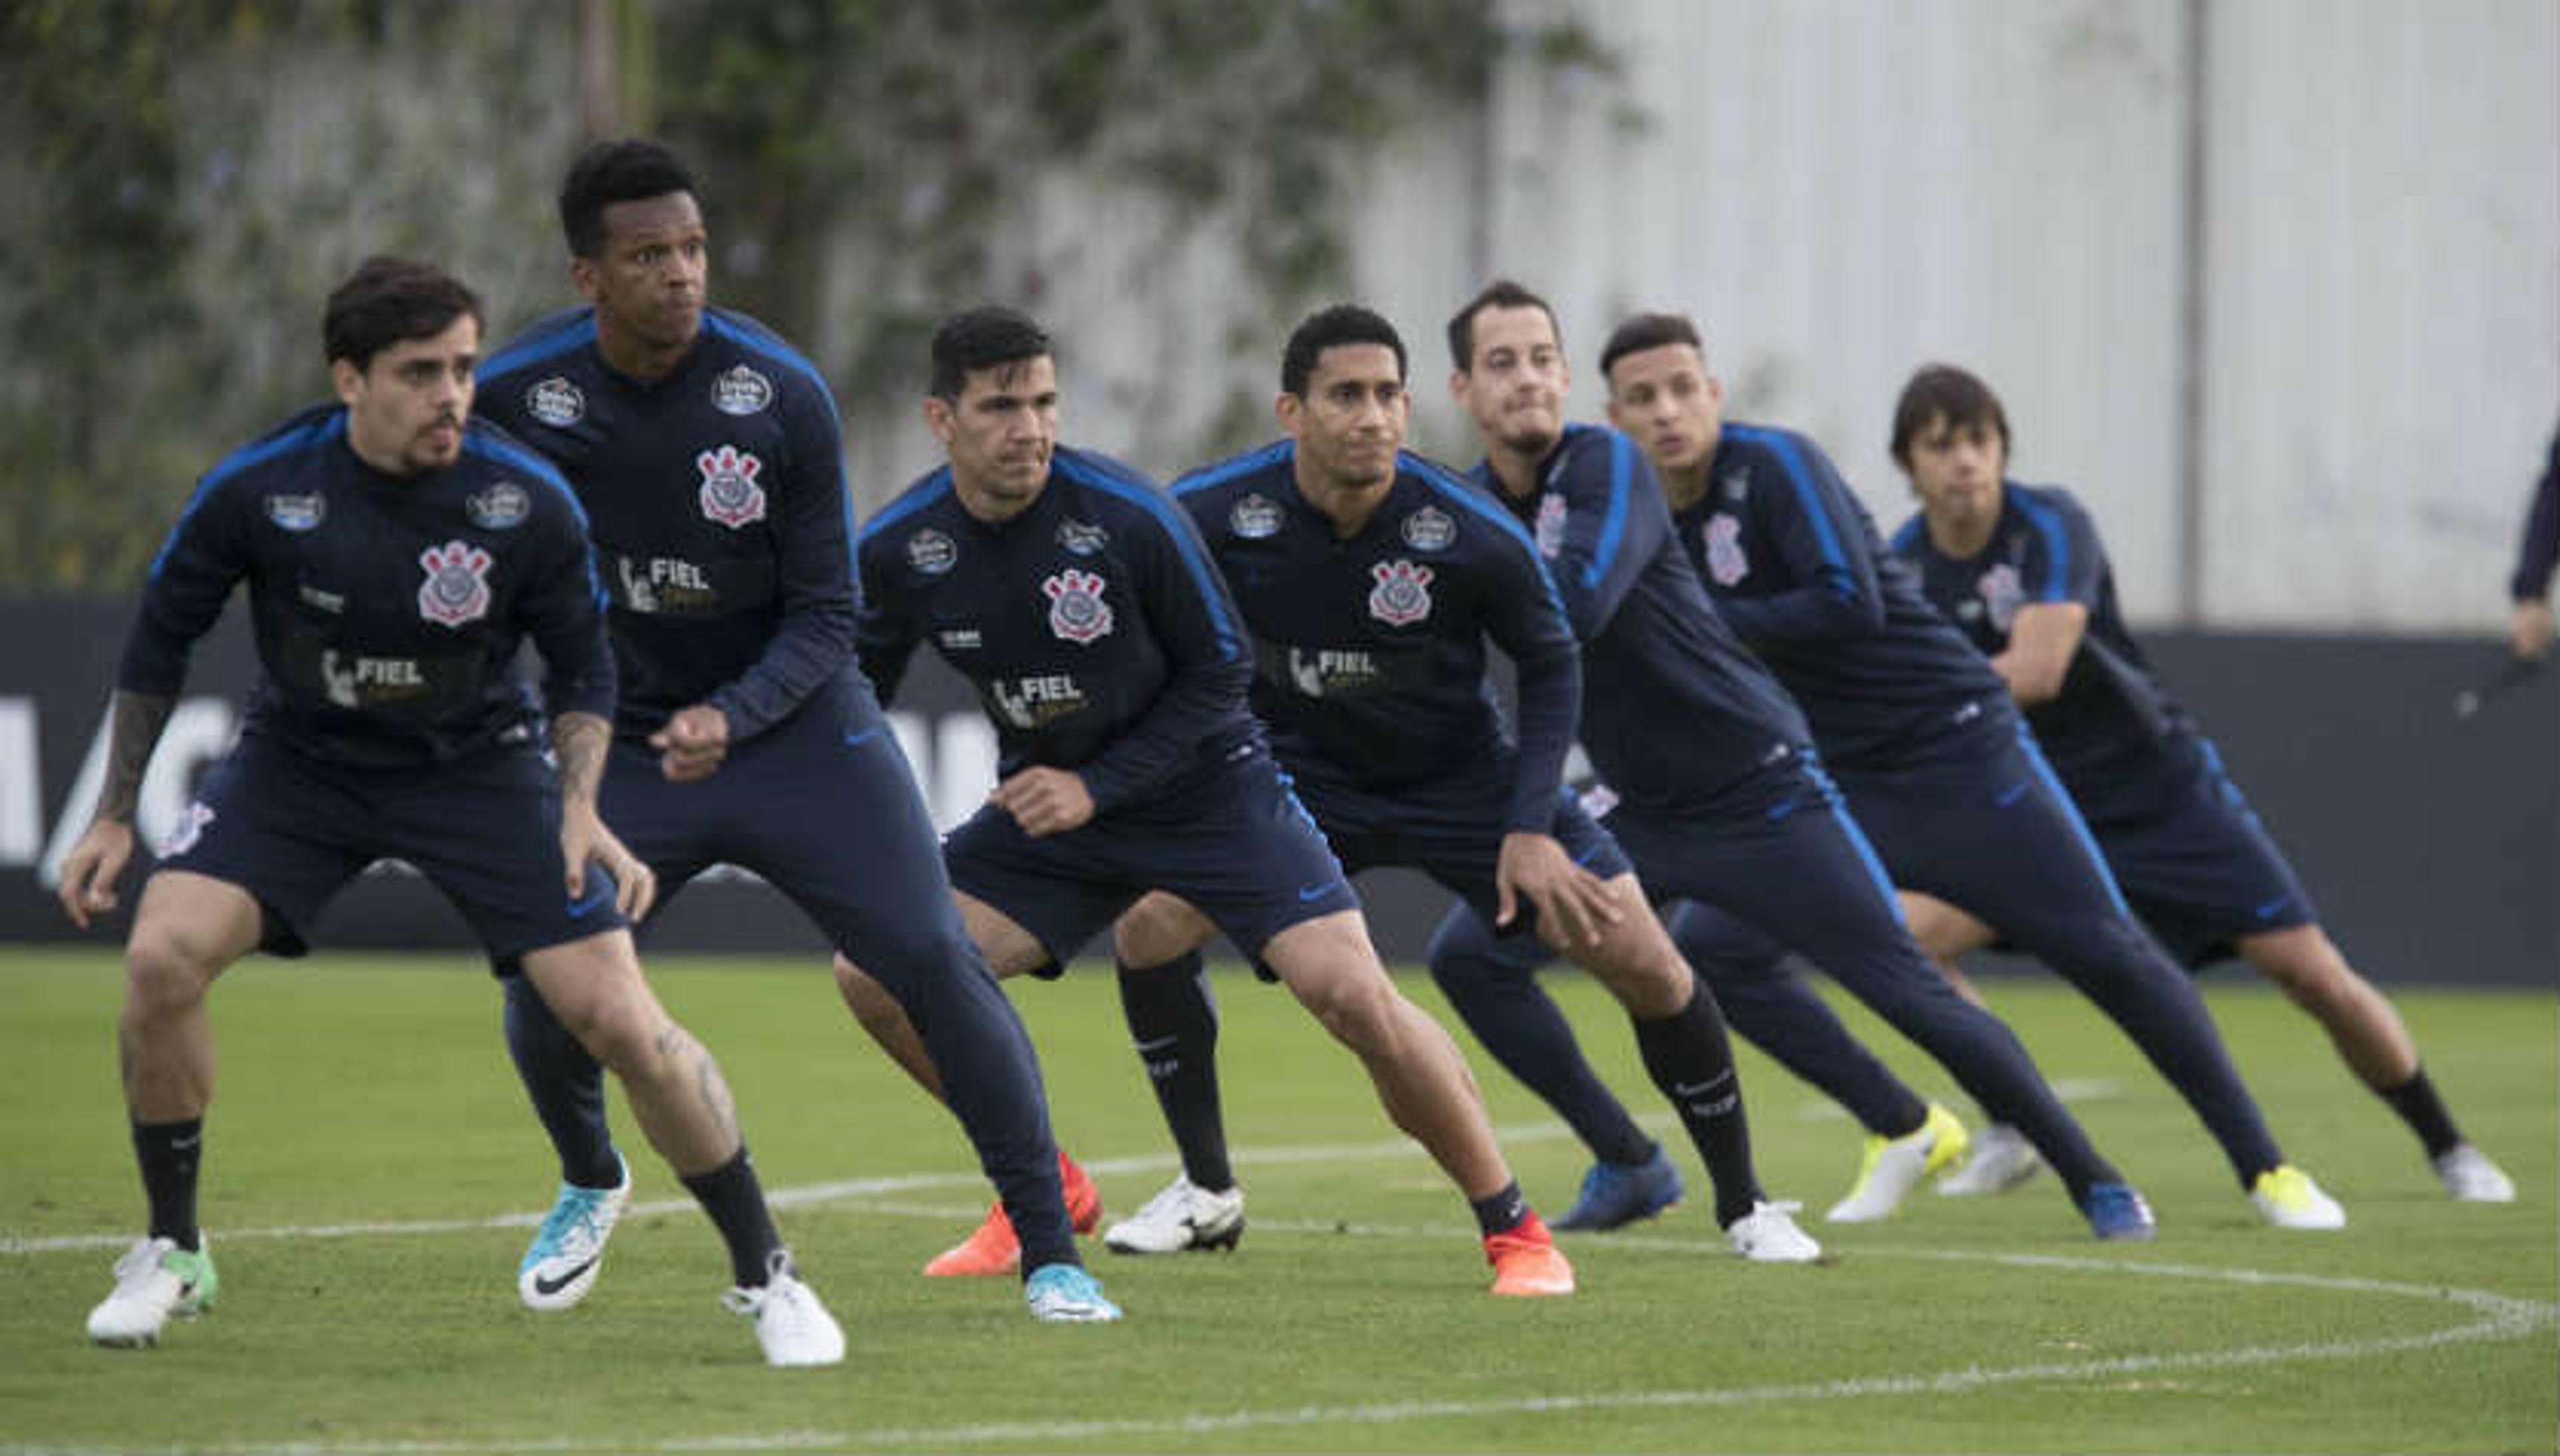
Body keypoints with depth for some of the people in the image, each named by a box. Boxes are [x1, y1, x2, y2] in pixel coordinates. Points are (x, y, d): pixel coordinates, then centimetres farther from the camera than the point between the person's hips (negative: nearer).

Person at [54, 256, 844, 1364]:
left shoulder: (527, 502, -19)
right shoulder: (258, 490, -19)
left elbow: (582, 667, -2)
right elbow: (161, 637, -2)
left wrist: (580, 807, -16)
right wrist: (114, 815, -1)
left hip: (476, 764, -1)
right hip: (296, 761, 1)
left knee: (623, 1024, -11)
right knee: (162, 957, -22)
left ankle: (765, 1274, 7)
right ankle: (172, 1254, 0)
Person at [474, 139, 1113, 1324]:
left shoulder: (782, 394, -16)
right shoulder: (513, 396, -13)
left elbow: (824, 616, -10)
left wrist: (733, 718, -26)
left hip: (791, 725, -1)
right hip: (618, 739, 1)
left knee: (935, 961, -14)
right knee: (542, 990, -12)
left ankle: (1051, 1253, -5)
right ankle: (589, 1184, 23)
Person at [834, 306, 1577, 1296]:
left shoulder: (1127, 516, -22)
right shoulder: (897, 551, -11)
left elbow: (1220, 668, -11)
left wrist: (1098, 786, -18)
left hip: (1206, 786, -4)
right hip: (1045, 798, 4)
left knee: (1351, 994, -19)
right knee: (878, 973, -11)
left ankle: (1513, 1229, -3)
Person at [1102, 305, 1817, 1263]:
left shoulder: (1474, 534, -25)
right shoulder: (1210, 515, -22)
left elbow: (1552, 666, -9)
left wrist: (1532, 825, -17)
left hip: (1463, 778, -1)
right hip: (1301, 772, 1)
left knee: (1643, 962, -10)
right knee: (1150, 924, -19)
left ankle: (1743, 1205, 12)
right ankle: (1207, 1191, 2)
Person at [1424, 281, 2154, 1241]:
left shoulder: (1607, 467, -17)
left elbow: (1575, 607, -32)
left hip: (1758, 791, -7)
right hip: (1635, 811, 7)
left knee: (1911, 996, -9)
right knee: (1468, 955, -6)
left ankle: (2092, 1179, 6)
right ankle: (1630, 1164, 6)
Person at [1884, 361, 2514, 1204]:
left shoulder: (2051, 526, -19)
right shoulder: (1901, 566, -5)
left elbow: (2035, 672, -31)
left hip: (2158, 783, -4)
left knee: (2314, 975, -7)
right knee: (1913, 937, -20)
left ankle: (2448, 1149, 12)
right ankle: (2011, 1133, -2)